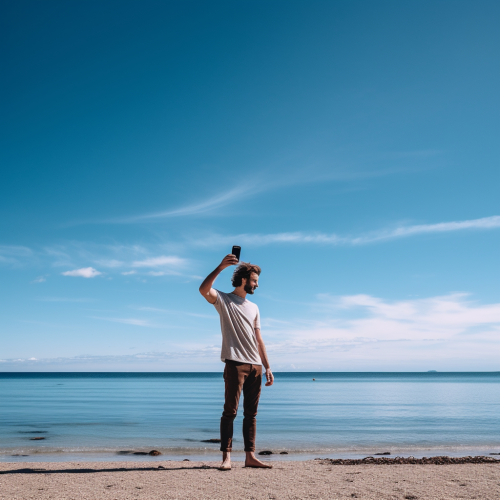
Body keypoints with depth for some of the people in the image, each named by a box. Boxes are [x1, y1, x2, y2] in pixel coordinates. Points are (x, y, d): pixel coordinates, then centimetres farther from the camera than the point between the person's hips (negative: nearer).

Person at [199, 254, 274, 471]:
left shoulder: (253, 307, 22)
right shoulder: (223, 300, 5)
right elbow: (204, 290, -18)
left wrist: (267, 367, 13)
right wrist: (220, 267, -24)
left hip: (255, 366, 6)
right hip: (235, 364, -6)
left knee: (251, 413, 7)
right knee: (230, 411, -6)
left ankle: (250, 456, 11)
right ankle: (226, 456, -3)